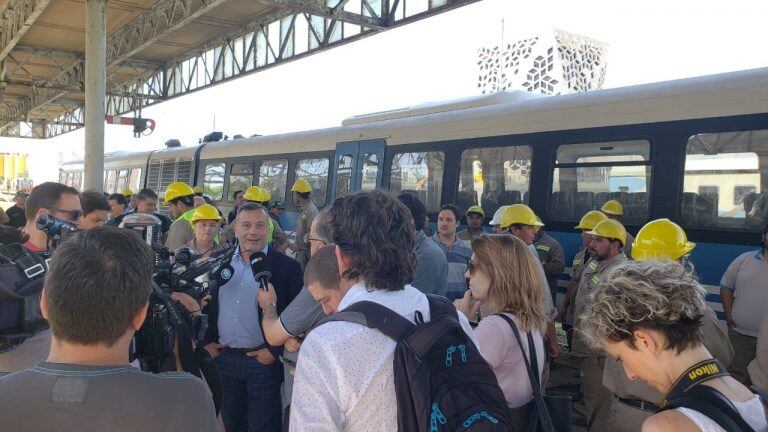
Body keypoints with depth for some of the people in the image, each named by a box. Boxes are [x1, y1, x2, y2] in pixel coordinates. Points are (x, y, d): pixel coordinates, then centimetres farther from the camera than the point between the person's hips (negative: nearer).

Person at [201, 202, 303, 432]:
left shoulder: (287, 267, -9)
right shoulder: (218, 260, 4)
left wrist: (275, 351, -11)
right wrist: (206, 341, 5)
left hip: (263, 361, -4)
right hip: (223, 358, 4)